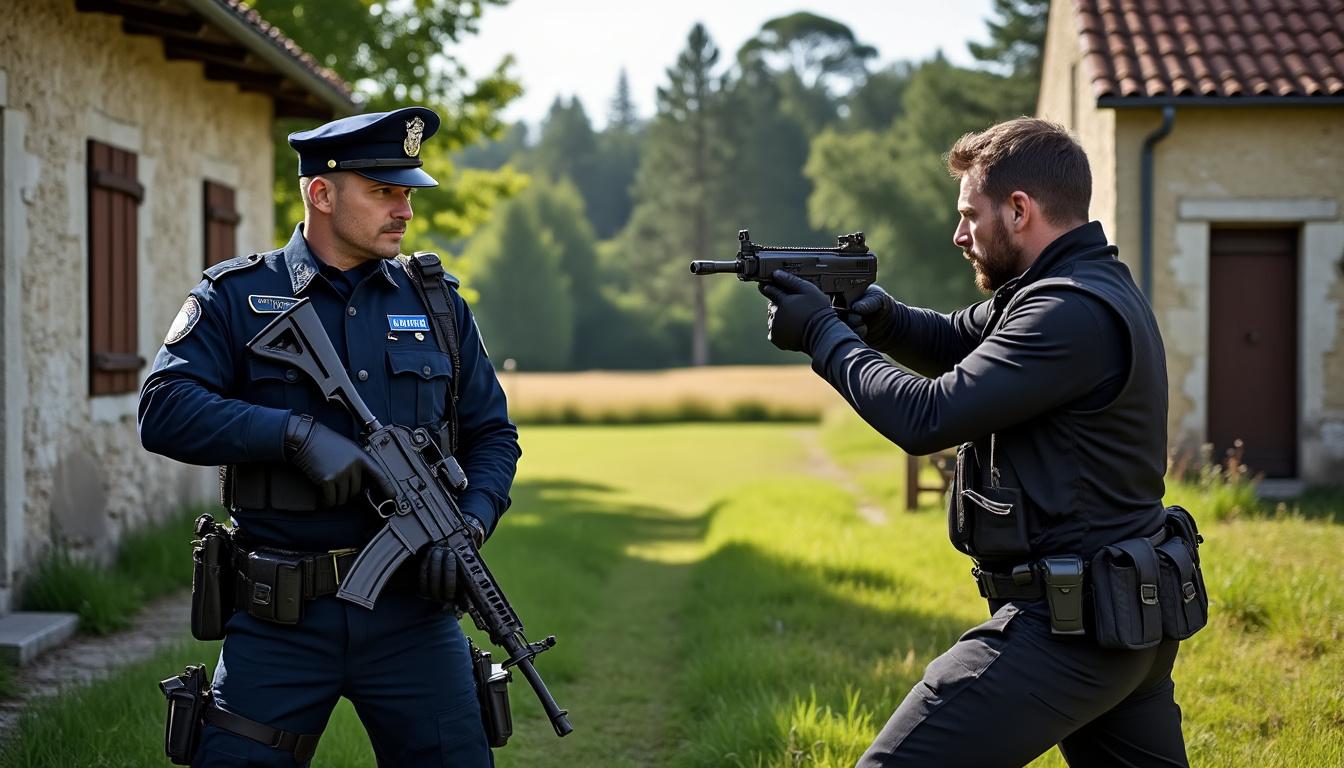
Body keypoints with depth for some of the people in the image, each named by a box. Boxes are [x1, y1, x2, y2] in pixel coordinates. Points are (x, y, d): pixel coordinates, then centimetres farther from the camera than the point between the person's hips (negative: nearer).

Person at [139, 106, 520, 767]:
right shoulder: (237, 298, 1)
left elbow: (492, 433, 15)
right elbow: (163, 411, -12)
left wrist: (473, 520, -5)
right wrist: (297, 432, -23)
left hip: (412, 617, 2)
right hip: (278, 621, -2)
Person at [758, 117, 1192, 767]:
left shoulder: (1073, 312, -20)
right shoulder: (1086, 286, 12)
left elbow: (926, 418, -22)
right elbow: (955, 342, 22)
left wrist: (825, 333, -9)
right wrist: (880, 316, 1)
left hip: (1065, 629, -11)